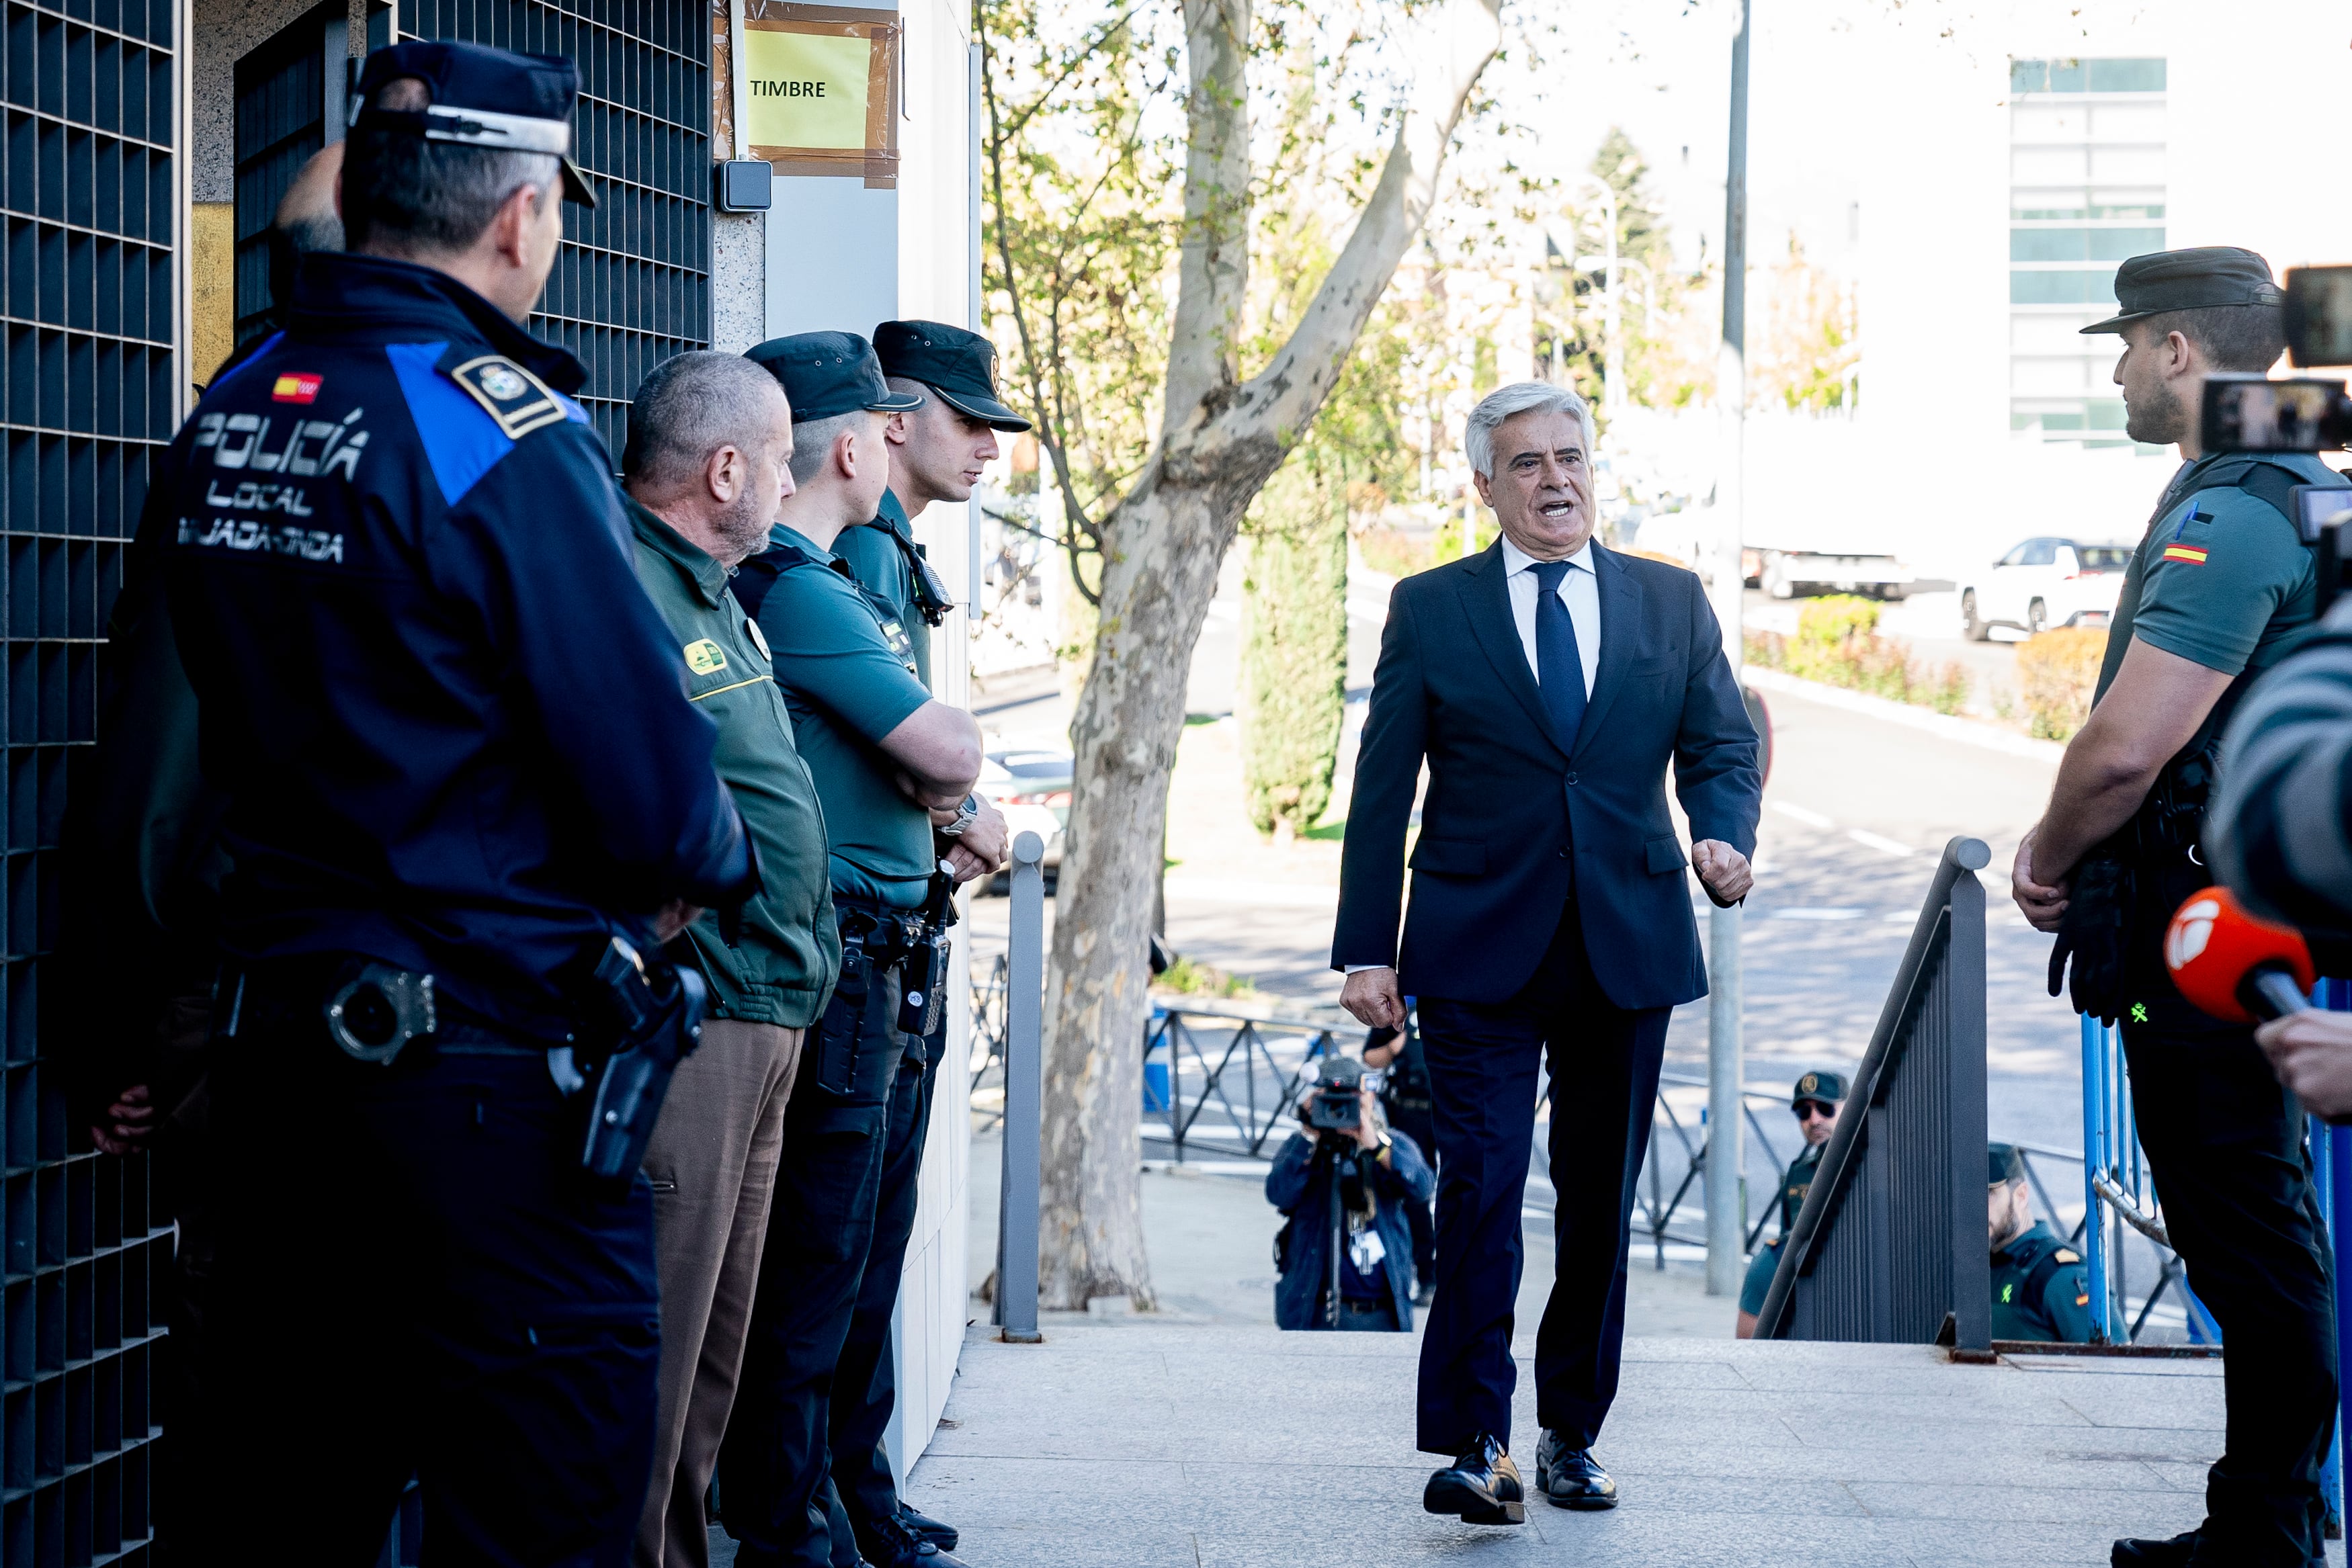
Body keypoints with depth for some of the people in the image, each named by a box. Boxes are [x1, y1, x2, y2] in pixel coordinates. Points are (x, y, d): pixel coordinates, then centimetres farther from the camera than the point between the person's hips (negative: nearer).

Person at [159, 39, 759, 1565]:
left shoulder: (224, 420, 7)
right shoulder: (501, 428, -15)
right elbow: (659, 797, -16)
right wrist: (721, 858, 4)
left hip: (269, 1041, 8)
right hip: (491, 1075, -7)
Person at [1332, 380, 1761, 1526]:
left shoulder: (1671, 603, 10)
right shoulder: (1430, 610, 4)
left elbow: (1722, 745, 10)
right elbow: (1382, 790, 3)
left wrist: (1725, 834, -13)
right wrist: (1367, 949, -3)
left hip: (1629, 950, 3)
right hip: (1478, 955, -3)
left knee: (1601, 1204, 8)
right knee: (1482, 1185, -13)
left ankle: (1573, 1435, 20)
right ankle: (1474, 1443, -11)